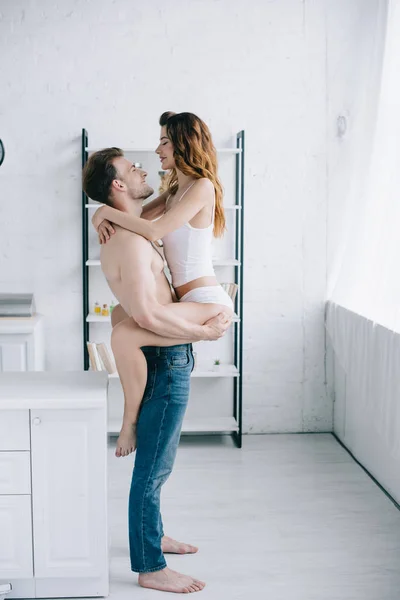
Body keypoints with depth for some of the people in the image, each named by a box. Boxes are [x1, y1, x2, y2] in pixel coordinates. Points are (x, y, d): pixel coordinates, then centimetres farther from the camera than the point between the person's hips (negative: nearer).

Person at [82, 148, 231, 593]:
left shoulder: (128, 230, 12)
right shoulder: (129, 240, -21)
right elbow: (147, 312, -29)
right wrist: (205, 331, -18)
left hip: (168, 359, 10)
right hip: (164, 361, -10)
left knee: (155, 463, 22)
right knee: (153, 468, 1)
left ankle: (151, 537, 39)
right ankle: (151, 568, 13)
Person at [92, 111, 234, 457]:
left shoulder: (202, 186, -12)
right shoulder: (175, 191, 16)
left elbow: (154, 231, -22)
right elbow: (138, 216, 20)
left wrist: (106, 212, -11)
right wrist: (107, 220, -2)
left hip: (208, 302, -11)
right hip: (190, 299, 11)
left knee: (125, 334, -27)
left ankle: (130, 419, -8)